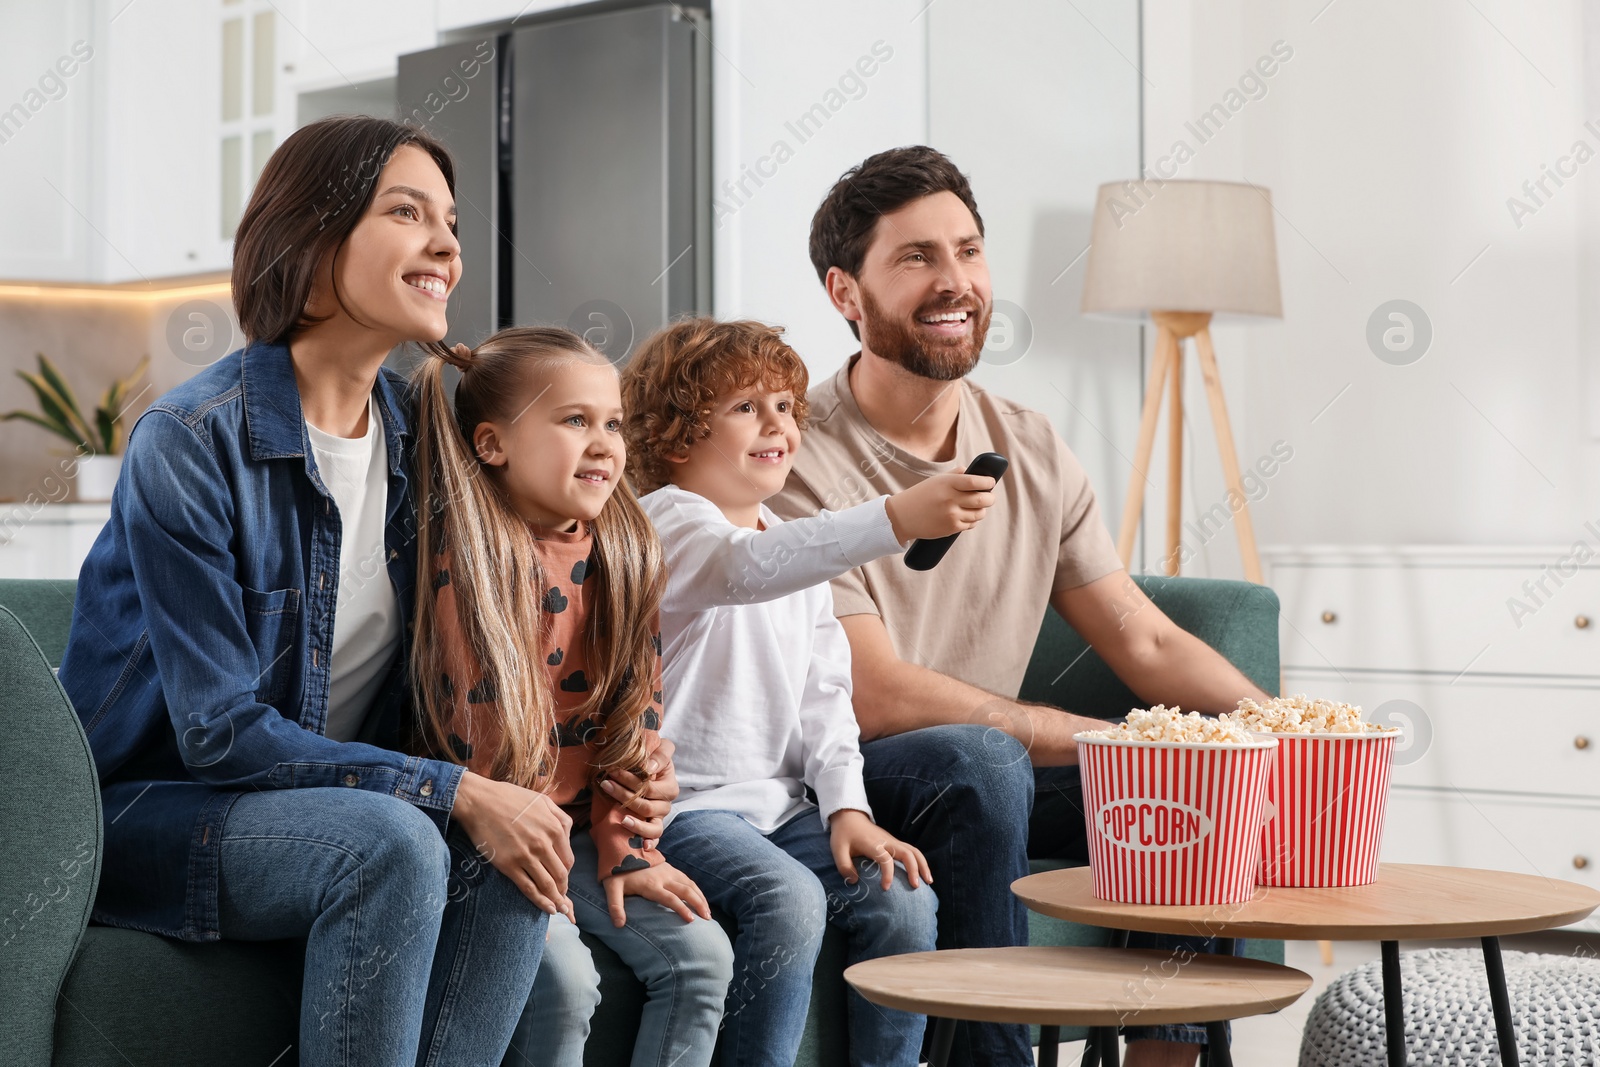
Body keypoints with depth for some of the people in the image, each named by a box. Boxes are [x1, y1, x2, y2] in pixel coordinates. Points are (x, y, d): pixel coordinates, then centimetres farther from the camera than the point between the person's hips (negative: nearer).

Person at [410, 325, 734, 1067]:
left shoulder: (625, 553, 3)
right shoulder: (468, 552, -16)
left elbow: (638, 713, 6)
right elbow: (478, 725, -17)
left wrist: (626, 847, 1)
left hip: (576, 831, 6)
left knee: (700, 956, -7)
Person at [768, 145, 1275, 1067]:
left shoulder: (1033, 454, 6)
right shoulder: (799, 463, -16)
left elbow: (1147, 643, 8)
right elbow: (877, 698, -22)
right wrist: (1109, 741, -23)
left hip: (987, 772, 6)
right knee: (977, 762, -34)